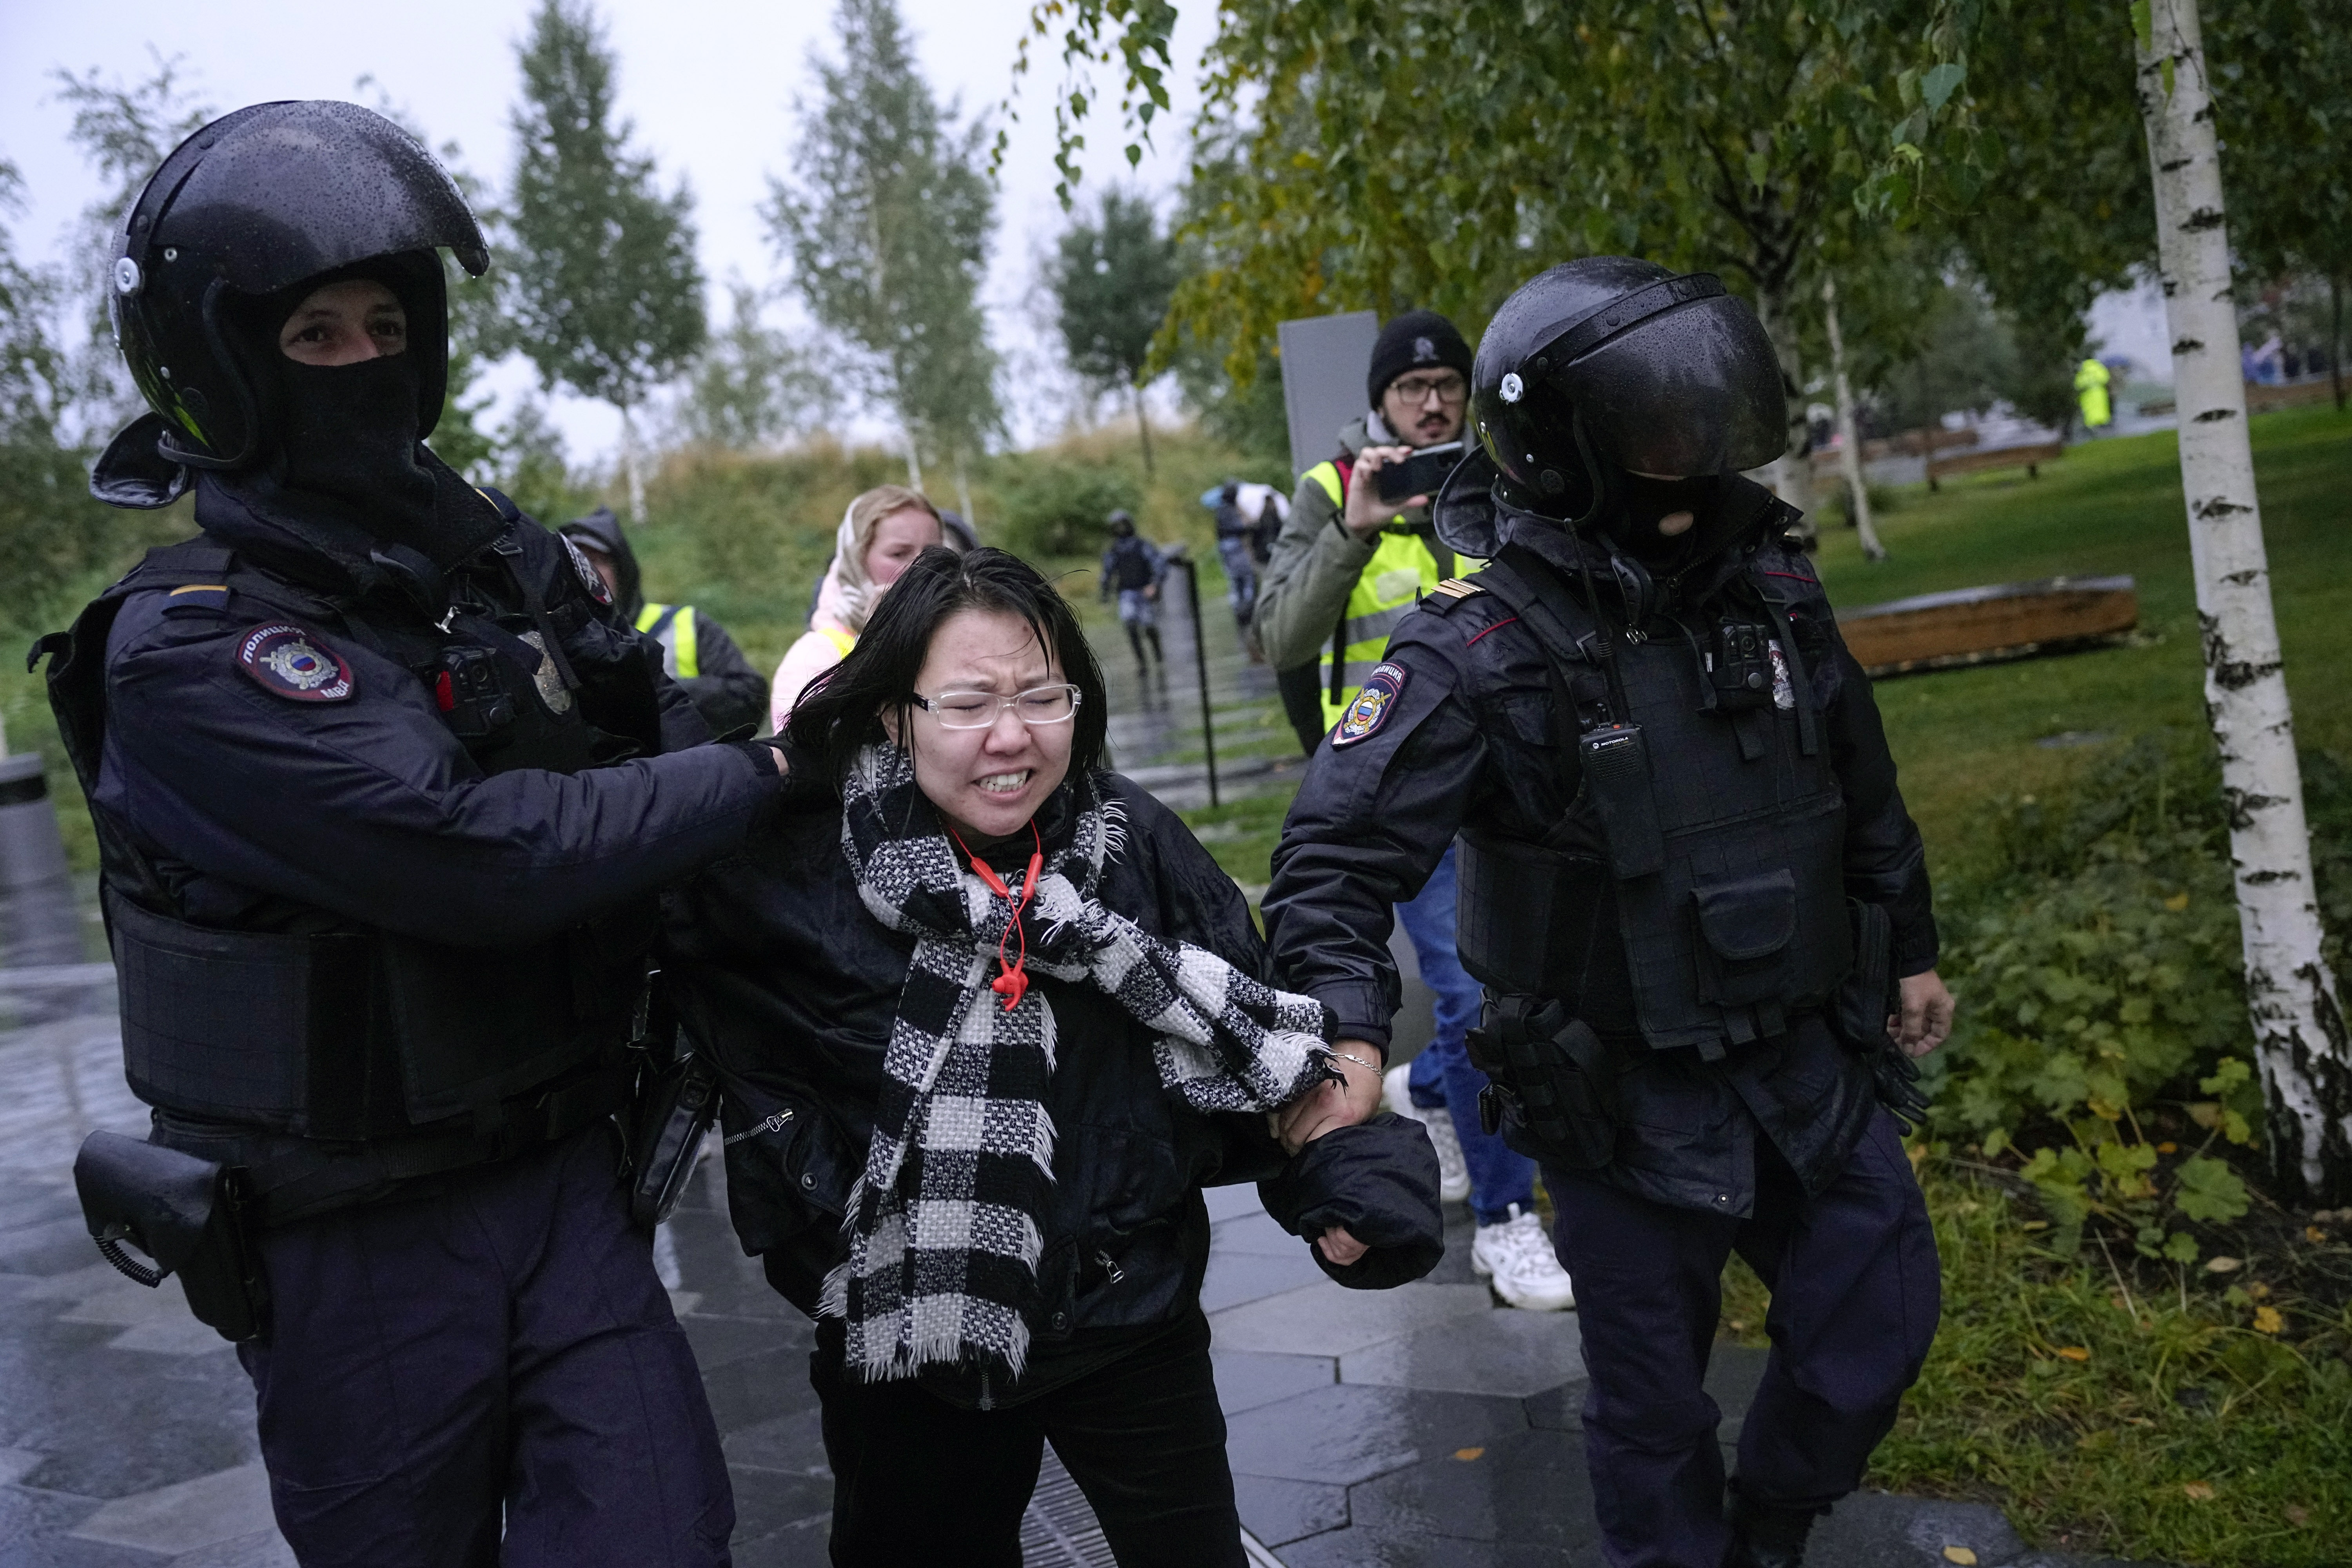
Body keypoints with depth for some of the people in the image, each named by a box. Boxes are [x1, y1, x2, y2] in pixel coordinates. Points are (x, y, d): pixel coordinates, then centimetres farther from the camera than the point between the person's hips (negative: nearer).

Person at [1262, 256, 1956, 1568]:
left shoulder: (1769, 586, -2)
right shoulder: (1487, 652, -21)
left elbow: (1864, 788, 13)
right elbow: (1338, 855, -24)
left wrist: (1911, 950, 21)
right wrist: (1346, 1035, -39)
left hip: (1812, 1060, 6)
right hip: (1626, 1105, -5)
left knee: (1880, 1326, 18)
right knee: (1655, 1408, 11)